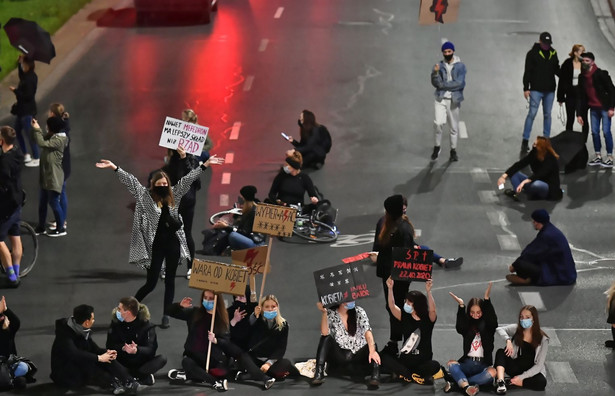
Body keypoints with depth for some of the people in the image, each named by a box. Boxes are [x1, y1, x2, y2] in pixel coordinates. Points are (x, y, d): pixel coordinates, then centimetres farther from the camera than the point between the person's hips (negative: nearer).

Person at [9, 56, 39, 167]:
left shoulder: (30, 79, -26)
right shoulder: (28, 76, 3)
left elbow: (27, 96, -28)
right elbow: (21, 77, 27)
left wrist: (15, 90, -19)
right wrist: (19, 63, 18)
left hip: (27, 111, -10)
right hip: (22, 109, 10)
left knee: (29, 134, -1)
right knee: (18, 131, 21)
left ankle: (36, 159, 7)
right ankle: (26, 155, 30)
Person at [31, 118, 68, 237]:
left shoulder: (59, 140, -20)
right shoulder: (51, 137, 9)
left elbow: (42, 143, -27)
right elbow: (40, 140, 12)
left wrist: (37, 129, -19)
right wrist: (36, 129, -1)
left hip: (54, 177, -10)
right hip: (46, 176, 10)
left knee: (53, 202, 0)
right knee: (42, 202, 15)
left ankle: (60, 228, 12)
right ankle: (41, 227, 26)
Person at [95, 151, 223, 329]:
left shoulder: (173, 195, 7)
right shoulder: (146, 196, -3)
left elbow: (187, 179, 13)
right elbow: (131, 181, -11)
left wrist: (205, 165, 16)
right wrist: (114, 168, -20)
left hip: (173, 243, 4)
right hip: (155, 245, -4)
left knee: (170, 281, 8)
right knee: (151, 282, -3)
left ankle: (166, 316, 15)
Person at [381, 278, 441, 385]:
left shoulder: (427, 319, -4)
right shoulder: (405, 317, 5)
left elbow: (432, 310, -26)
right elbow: (392, 306, -9)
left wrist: (428, 292, -38)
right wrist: (390, 288, -21)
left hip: (423, 361, -3)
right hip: (405, 359, 4)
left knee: (434, 366, -36)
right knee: (384, 358, -22)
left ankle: (406, 374, -14)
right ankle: (416, 376, -19)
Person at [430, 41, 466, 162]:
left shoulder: (460, 66, -2)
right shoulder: (439, 65, 5)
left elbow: (460, 83, -11)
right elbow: (435, 83, -4)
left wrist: (443, 85, -9)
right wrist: (435, 73, -23)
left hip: (454, 99, -1)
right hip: (441, 99, 1)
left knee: (454, 126, 4)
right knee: (439, 122, -15)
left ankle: (453, 151, 16)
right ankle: (437, 146, 6)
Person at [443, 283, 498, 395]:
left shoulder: (488, 326, 9)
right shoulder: (468, 326, 12)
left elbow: (492, 319, -11)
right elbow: (459, 326, -9)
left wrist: (487, 299, -23)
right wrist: (461, 306, -21)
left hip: (483, 364, -2)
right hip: (467, 363, 2)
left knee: (492, 372, -36)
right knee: (451, 364, -29)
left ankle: (456, 383, -36)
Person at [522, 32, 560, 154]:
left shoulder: (553, 53, 10)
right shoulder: (532, 53, -4)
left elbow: (557, 70, 20)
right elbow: (527, 72, -5)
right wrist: (526, 88, -10)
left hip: (550, 90, 5)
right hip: (536, 89, -5)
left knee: (547, 115, 9)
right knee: (532, 113, -9)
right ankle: (525, 141, -7)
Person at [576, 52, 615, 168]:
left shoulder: (601, 74, -12)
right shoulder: (582, 77, 6)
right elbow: (581, 96, 10)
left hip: (604, 107, -6)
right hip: (593, 108, 6)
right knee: (595, 132, 6)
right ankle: (598, 157, 15)